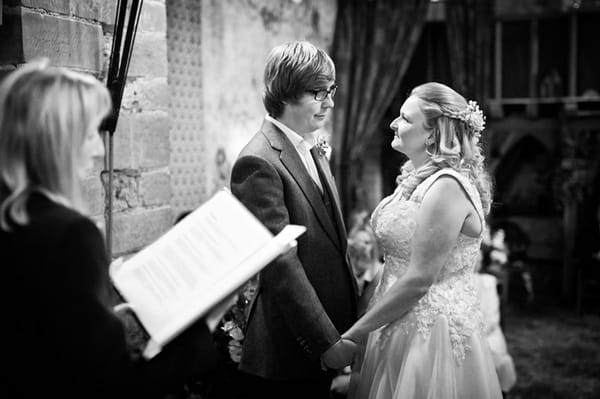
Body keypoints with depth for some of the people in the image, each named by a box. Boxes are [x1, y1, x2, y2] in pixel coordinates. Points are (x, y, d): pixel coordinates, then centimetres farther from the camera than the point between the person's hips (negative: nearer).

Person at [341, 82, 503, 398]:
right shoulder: (417, 178, 7)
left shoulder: (447, 186, -20)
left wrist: (355, 334, -14)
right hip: (400, 324, 8)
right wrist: (363, 325, 7)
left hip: (430, 333, -8)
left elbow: (418, 280, -22)